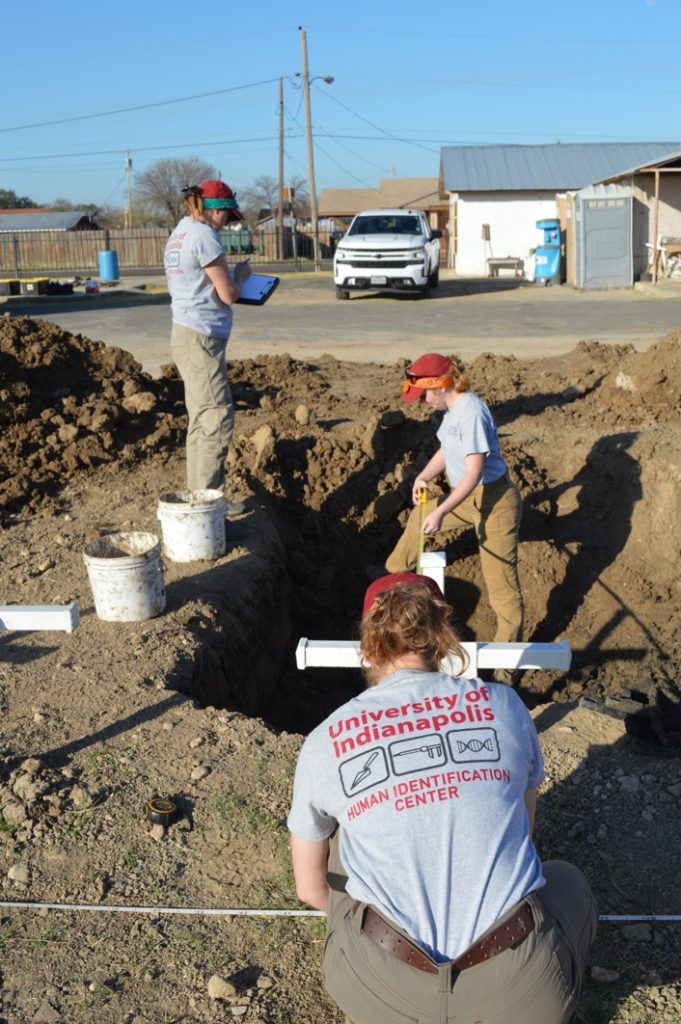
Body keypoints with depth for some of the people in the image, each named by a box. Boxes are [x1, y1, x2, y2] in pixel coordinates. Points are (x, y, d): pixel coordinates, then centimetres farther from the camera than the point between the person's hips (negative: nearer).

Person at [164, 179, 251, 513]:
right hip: (202, 338, -10)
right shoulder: (204, 236, -14)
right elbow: (229, 295, -14)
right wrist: (240, 274, 5)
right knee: (218, 418, -6)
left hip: (187, 335, 10)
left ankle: (198, 494, 21)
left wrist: (231, 277, 12)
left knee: (201, 420, 14)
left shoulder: (179, 234, 15)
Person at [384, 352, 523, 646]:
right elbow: (446, 451, 16)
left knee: (500, 582, -5)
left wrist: (441, 512, -29)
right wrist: (423, 477, -1)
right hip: (470, 497, 11)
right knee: (419, 516, 29)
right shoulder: (453, 408, 3)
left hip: (494, 502, -11)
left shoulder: (471, 412, -26)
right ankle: (393, 574, 55)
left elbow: (474, 472, -28)